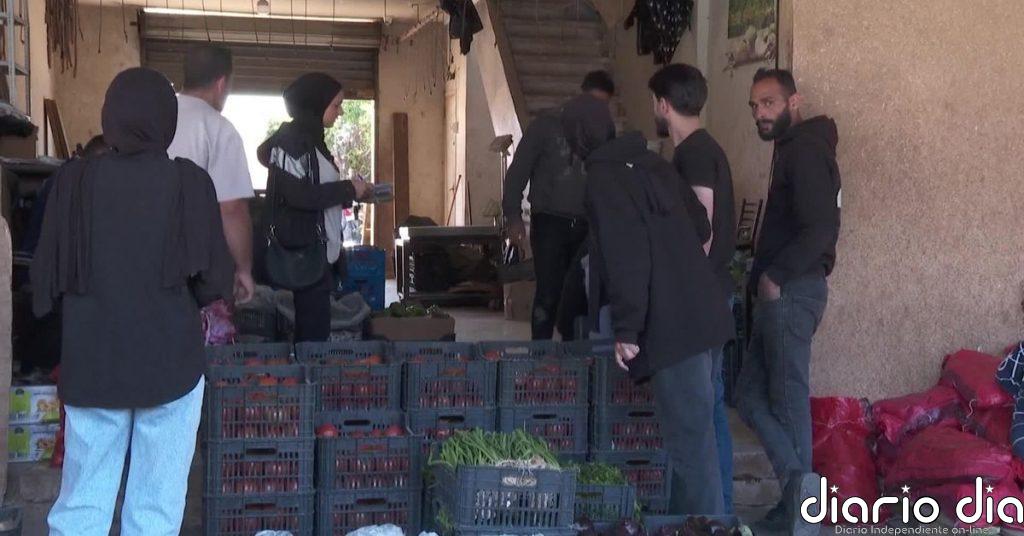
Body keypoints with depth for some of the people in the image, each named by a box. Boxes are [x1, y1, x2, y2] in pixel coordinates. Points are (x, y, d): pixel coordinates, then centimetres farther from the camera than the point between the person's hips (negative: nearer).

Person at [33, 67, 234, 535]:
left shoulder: (74, 180, -5)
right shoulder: (189, 182, -8)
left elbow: (46, 277, 0)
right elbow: (213, 279, -6)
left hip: (91, 363, 2)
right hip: (169, 362, -1)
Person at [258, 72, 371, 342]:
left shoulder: (311, 139, 17)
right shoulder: (291, 141, -11)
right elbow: (298, 195, -21)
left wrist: (350, 192, 10)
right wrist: (348, 189, -12)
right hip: (303, 254, -9)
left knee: (316, 328, 9)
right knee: (313, 332, -9)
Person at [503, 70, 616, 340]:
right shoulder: (547, 124, 0)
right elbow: (518, 171, -1)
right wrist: (513, 217, -8)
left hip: (586, 226, 3)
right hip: (550, 223, -3)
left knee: (580, 295, 1)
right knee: (549, 293, -6)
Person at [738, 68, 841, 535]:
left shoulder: (805, 150, -13)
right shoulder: (792, 149, 18)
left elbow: (821, 229, -24)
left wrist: (776, 277, -17)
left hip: (791, 292, -10)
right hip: (781, 292, 10)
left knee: (788, 396, -3)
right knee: (751, 394, 10)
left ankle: (800, 488, 5)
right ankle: (798, 484, 9)